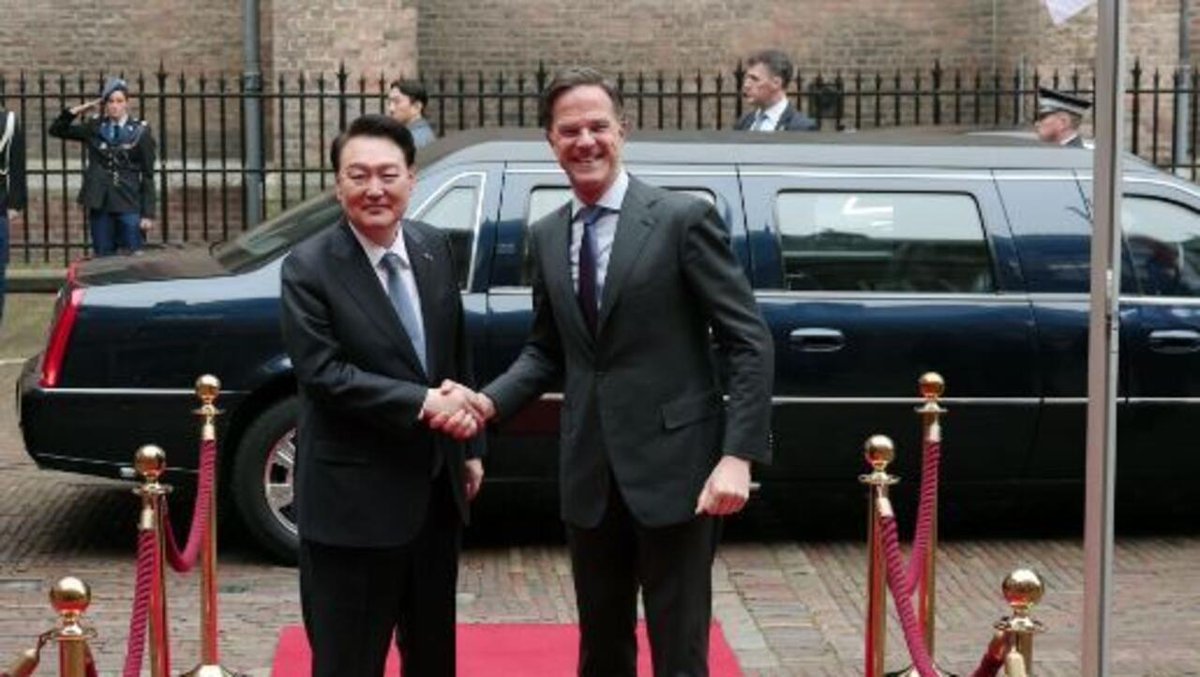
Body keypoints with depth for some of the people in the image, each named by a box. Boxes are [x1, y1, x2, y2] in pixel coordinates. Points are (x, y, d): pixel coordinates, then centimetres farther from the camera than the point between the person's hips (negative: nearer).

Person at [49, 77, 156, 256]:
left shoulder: (140, 131, -1)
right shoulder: (95, 127, 7)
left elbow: (148, 176, -2)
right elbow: (56, 130, 11)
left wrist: (148, 214, -7)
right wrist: (81, 109, -1)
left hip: (129, 206, -3)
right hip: (100, 205, 3)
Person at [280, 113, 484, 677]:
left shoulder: (435, 248, 5)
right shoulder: (308, 268, -13)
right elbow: (323, 374, -20)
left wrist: (469, 447, 14)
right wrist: (421, 404, -24)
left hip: (436, 488, 6)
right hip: (353, 498, -6)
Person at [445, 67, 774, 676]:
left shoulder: (684, 219, -8)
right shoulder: (546, 237, 9)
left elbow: (749, 343, -9)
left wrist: (739, 455, -18)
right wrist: (491, 401, -3)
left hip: (674, 470, -5)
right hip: (590, 476, 5)